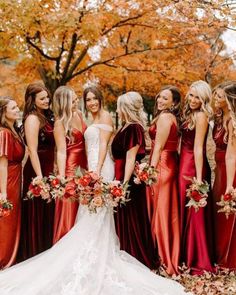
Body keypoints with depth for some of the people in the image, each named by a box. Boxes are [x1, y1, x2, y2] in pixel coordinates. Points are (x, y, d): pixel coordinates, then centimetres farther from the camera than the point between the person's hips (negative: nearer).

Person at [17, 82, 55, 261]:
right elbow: (33, 150, -19)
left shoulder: (45, 116, 13)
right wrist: (39, 177, -23)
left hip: (48, 169, 9)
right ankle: (35, 255, 12)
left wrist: (53, 171, 14)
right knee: (37, 216, 0)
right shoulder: (32, 119, -14)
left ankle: (45, 253, 28)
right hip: (37, 171, -9)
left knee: (47, 215, 16)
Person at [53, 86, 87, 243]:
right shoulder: (60, 123, -12)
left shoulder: (79, 114, 7)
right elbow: (61, 152, -16)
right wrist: (61, 178, -21)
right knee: (69, 212, -1)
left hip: (83, 167, 7)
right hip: (70, 169, -7)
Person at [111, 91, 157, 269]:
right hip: (123, 177, 10)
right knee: (124, 220, 15)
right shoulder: (128, 127, 12)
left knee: (130, 221, 0)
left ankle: (140, 261, 11)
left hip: (130, 179, -10)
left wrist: (124, 184, -22)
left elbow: (131, 159, -20)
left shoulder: (133, 128, -16)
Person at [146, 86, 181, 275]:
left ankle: (163, 259, 4)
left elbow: (158, 147, -16)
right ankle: (172, 257, 21)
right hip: (171, 164, 9)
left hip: (161, 165, -9)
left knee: (160, 211, -3)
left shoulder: (164, 117, -12)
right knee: (170, 212, 13)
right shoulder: (173, 118, 15)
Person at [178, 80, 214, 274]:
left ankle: (198, 262, 10)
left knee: (194, 214, -1)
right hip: (185, 165, 9)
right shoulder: (189, 114, 14)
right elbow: (187, 144, 9)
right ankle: (188, 257, 25)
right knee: (185, 213, 14)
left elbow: (198, 148, -17)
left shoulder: (201, 116, -12)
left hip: (193, 168, -9)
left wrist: (198, 178, -19)